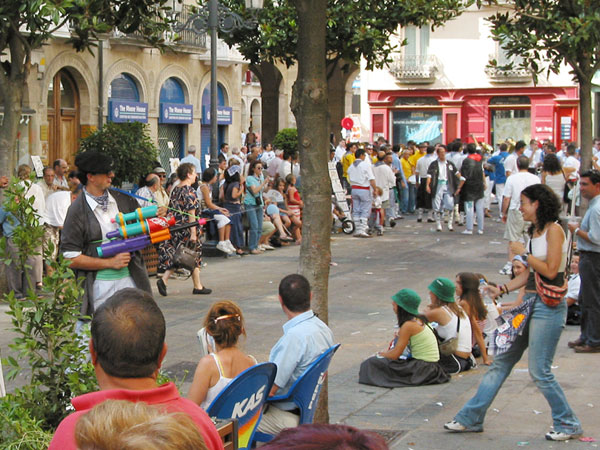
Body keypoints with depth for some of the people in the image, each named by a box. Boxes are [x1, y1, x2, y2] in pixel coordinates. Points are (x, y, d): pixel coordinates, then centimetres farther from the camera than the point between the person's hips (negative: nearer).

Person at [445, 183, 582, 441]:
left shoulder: (553, 230, -12)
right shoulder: (534, 231, 14)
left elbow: (550, 270, -19)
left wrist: (523, 254, -10)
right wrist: (502, 289, 8)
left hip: (548, 306, -9)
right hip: (529, 302, 9)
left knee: (539, 372, -4)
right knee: (502, 361, 9)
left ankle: (568, 425, 12)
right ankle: (471, 418, 14)